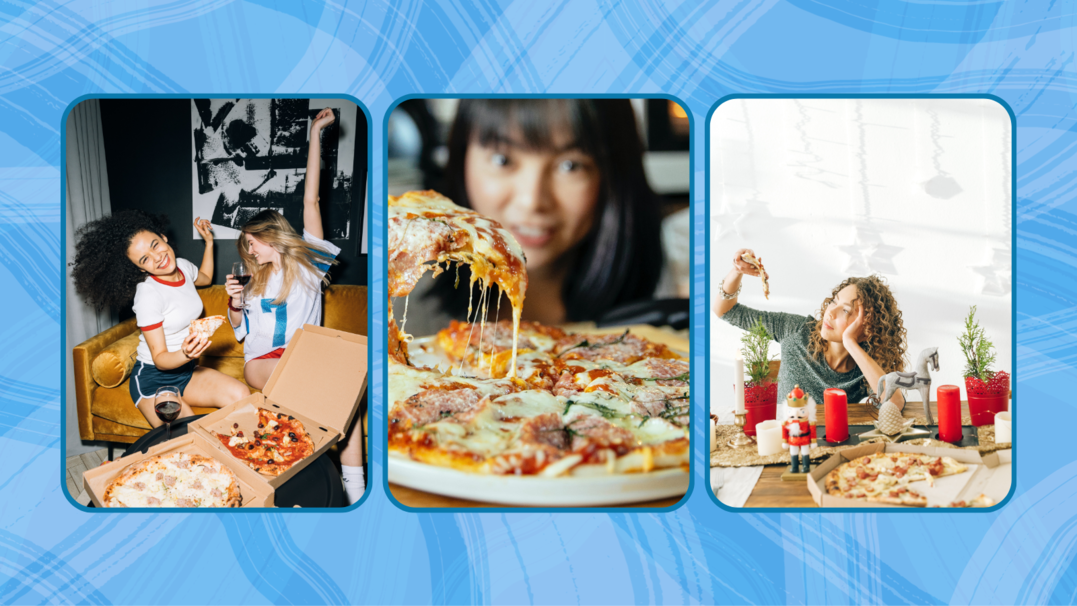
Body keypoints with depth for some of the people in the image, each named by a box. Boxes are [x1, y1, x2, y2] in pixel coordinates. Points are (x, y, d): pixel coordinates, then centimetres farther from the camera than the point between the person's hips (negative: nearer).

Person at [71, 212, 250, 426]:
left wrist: (209, 241, 21)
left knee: (241, 395, -21)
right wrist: (186, 354, -38)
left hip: (186, 370, 7)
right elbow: (160, 359, -18)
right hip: (153, 380, -7)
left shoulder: (183, 266, 1)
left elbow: (205, 278, 30)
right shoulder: (148, 295, -22)